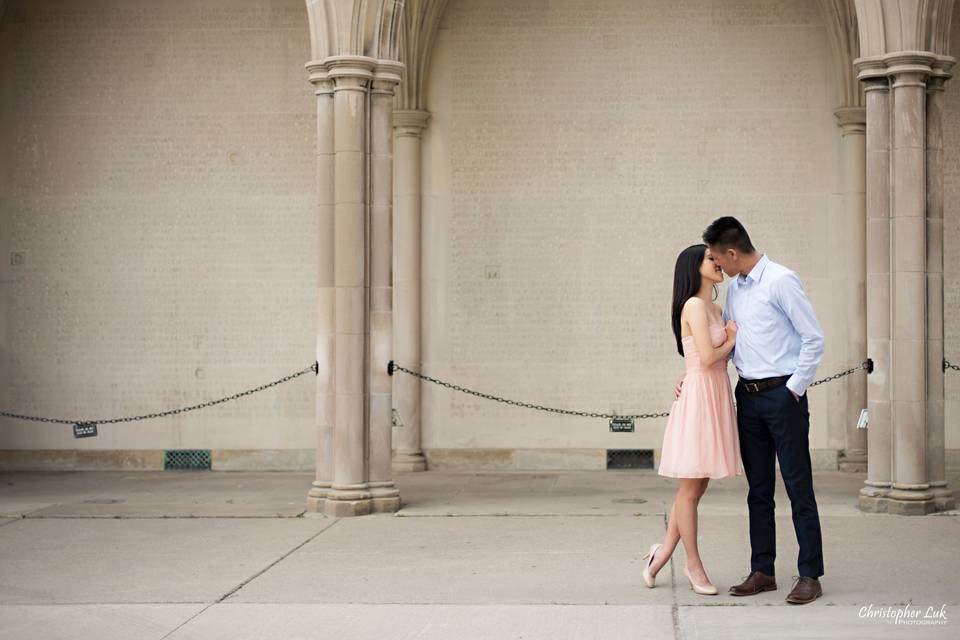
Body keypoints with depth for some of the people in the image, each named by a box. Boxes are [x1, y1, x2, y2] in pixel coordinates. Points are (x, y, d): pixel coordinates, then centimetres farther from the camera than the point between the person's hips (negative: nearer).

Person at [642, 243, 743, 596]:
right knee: (691, 486, 2)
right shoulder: (694, 306, -11)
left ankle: (664, 551, 23)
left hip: (717, 394, 9)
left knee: (698, 484, 12)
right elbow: (707, 358, -18)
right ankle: (694, 564, 10)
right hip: (699, 394, -9)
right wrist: (732, 340, -2)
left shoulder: (716, 309, 16)